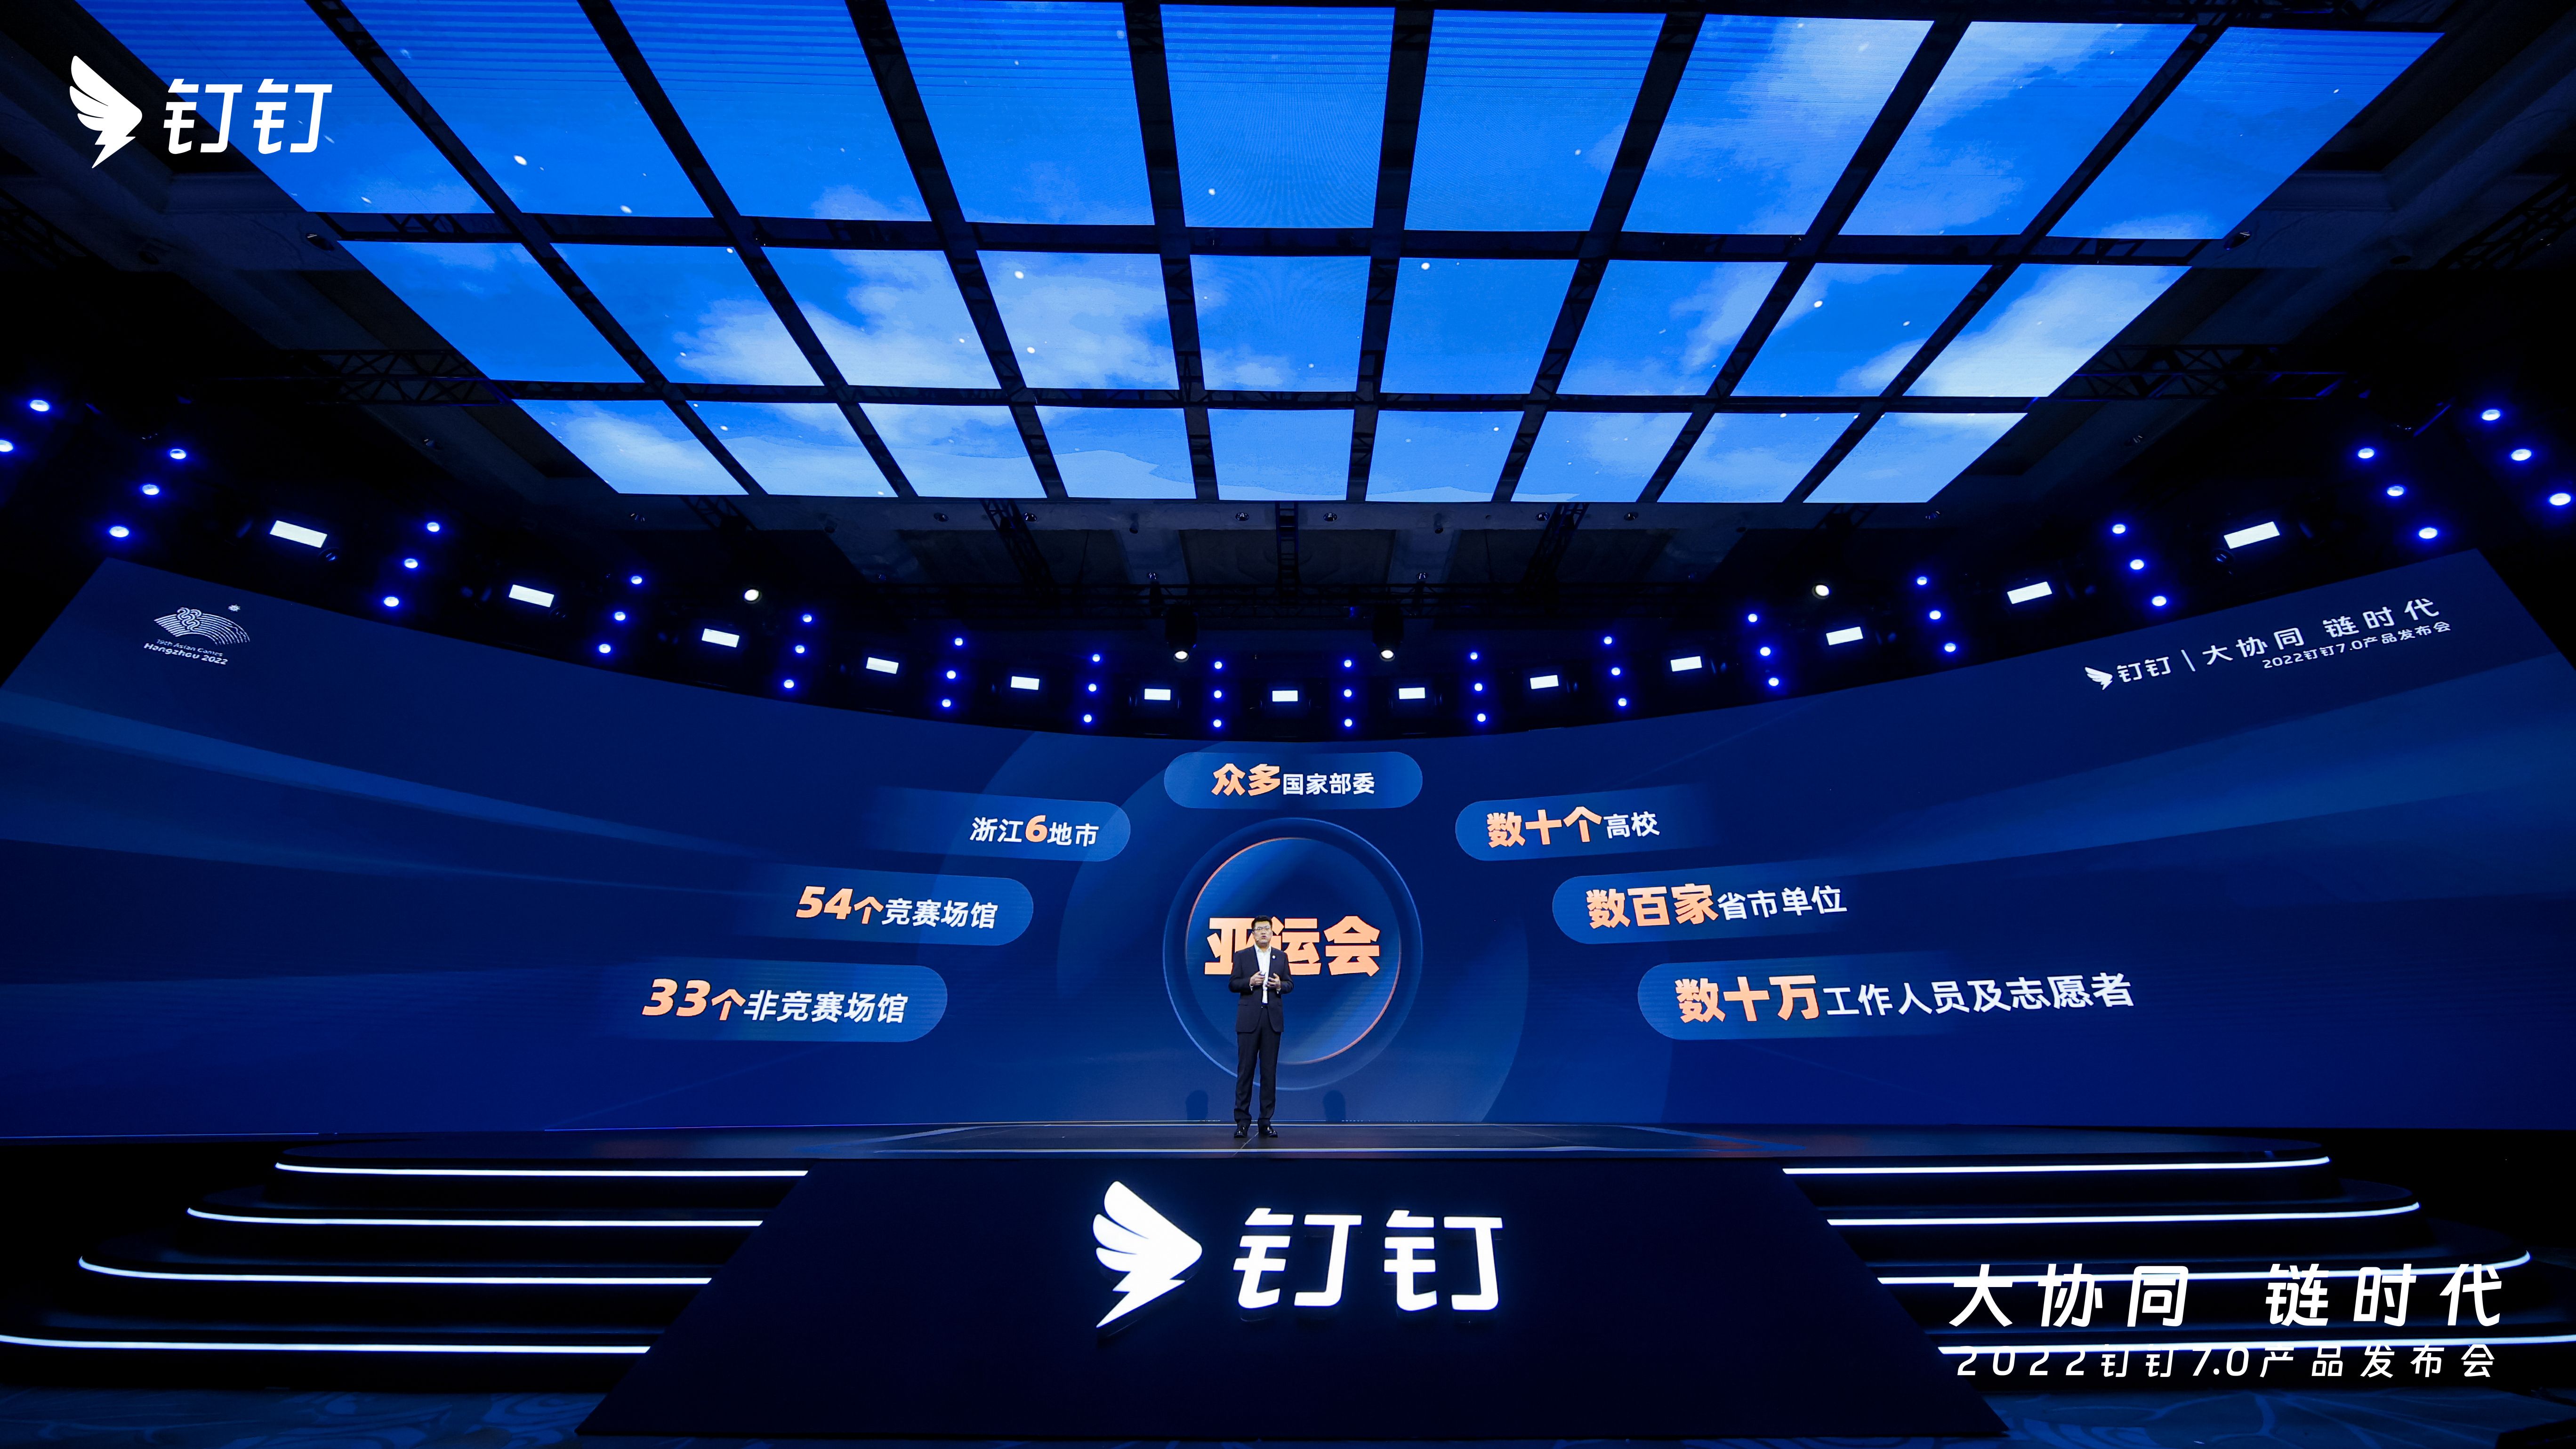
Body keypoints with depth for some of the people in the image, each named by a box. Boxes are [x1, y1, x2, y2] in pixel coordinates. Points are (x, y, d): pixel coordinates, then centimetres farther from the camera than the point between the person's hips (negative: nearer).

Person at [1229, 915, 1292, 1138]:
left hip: (1273, 1019, 2)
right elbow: (1232, 984, 1)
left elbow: (1290, 984, 10)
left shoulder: (1281, 956, 9)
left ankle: (1266, 1121, 13)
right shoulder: (1242, 956, 3)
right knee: (1245, 1069, 0)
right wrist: (1250, 982, -16)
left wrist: (1280, 985, -12)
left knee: (1270, 1071, 5)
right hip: (1249, 1019, -2)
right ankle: (1242, 1121, 9)